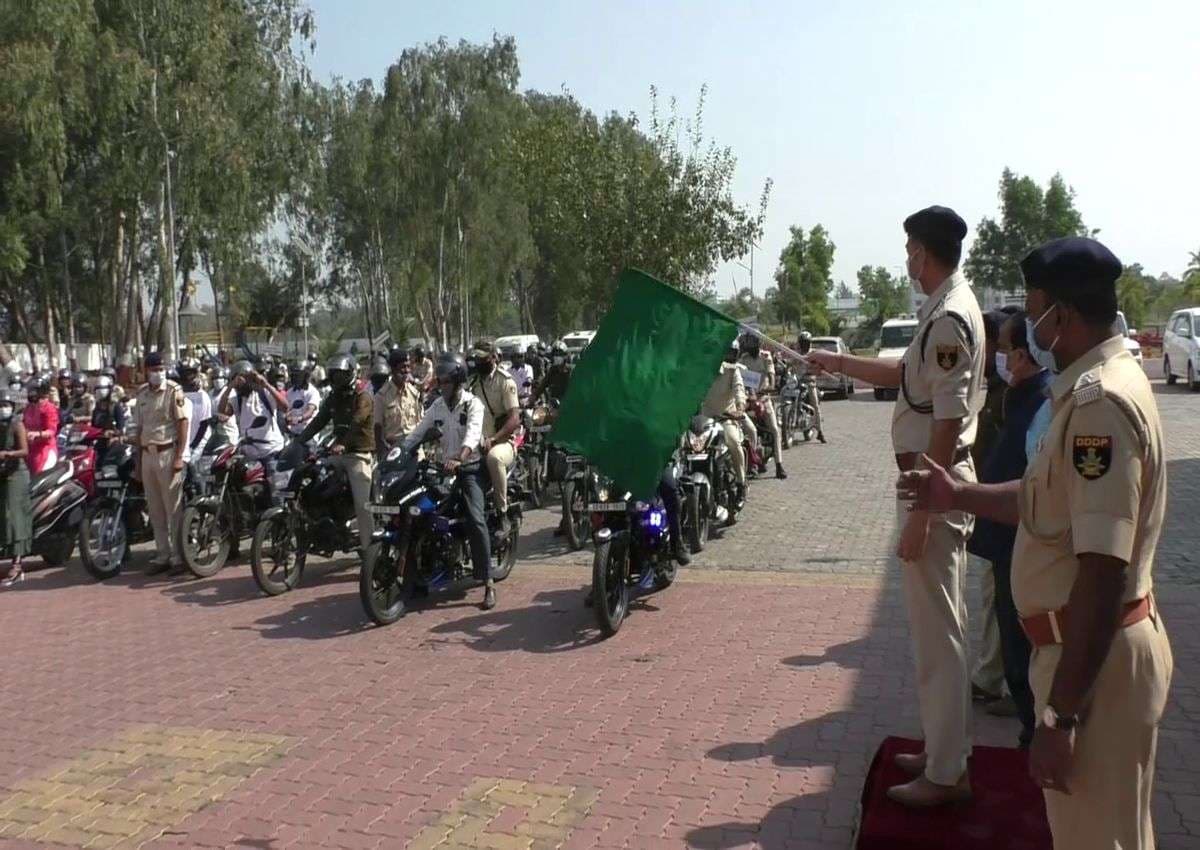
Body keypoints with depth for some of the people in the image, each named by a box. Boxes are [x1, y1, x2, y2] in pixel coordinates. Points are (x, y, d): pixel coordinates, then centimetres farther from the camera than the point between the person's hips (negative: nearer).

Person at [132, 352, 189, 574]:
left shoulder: (174, 391, -4)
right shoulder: (141, 394, 13)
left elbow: (182, 423, -8)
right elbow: (138, 428, 16)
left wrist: (179, 456, -14)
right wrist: (137, 460, 14)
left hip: (167, 453, -6)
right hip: (147, 454, 6)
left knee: (174, 508, -5)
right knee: (155, 510, 9)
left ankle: (179, 555, 0)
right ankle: (162, 555, 16)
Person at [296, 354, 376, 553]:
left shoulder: (362, 397, -8)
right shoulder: (333, 397, 16)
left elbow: (355, 423, -24)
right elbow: (319, 421, 12)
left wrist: (342, 444, -39)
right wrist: (299, 440, -1)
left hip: (358, 454, -8)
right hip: (338, 453, 8)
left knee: (362, 504, -11)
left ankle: (368, 548, -6)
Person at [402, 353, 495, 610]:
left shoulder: (473, 404, -9)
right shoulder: (437, 405, 10)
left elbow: (472, 434, -27)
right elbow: (418, 432, 6)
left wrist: (459, 458, -45)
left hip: (471, 467, -6)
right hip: (445, 468, 6)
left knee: (475, 519, -22)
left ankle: (488, 583, -22)